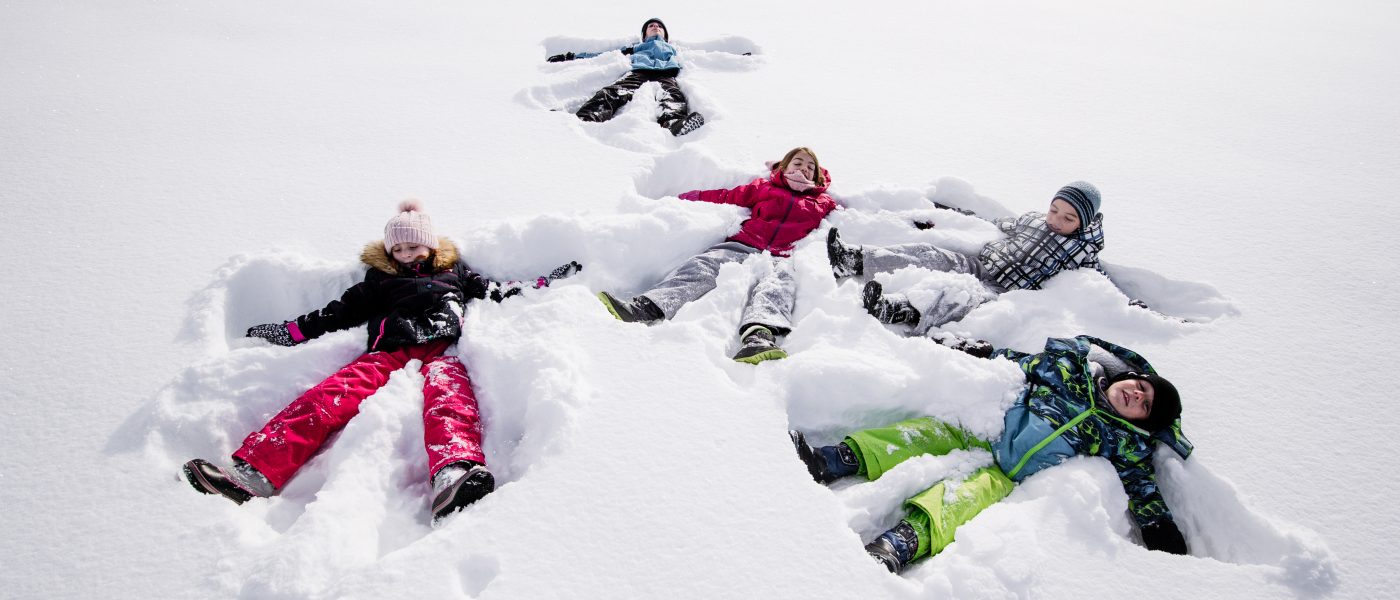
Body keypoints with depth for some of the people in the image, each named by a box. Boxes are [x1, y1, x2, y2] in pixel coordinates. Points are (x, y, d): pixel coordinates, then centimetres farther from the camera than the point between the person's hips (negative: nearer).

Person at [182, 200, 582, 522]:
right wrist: (288, 332, 26)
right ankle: (253, 473, -48)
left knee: (447, 393, -39)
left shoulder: (454, 273, 31)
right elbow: (340, 312, 31)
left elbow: (499, 291, 31)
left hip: (440, 348, -2)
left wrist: (546, 284, 26)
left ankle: (453, 476, -71)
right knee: (331, 394, -29)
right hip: (389, 351, 2)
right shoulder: (380, 281, 33)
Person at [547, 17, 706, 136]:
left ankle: (673, 122, -74)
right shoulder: (636, 48, 44)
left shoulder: (672, 48, 47)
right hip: (638, 73, 0)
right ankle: (583, 120, -63)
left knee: (674, 97, -40)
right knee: (612, 93, -35)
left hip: (665, 75, 0)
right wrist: (571, 56, 35)